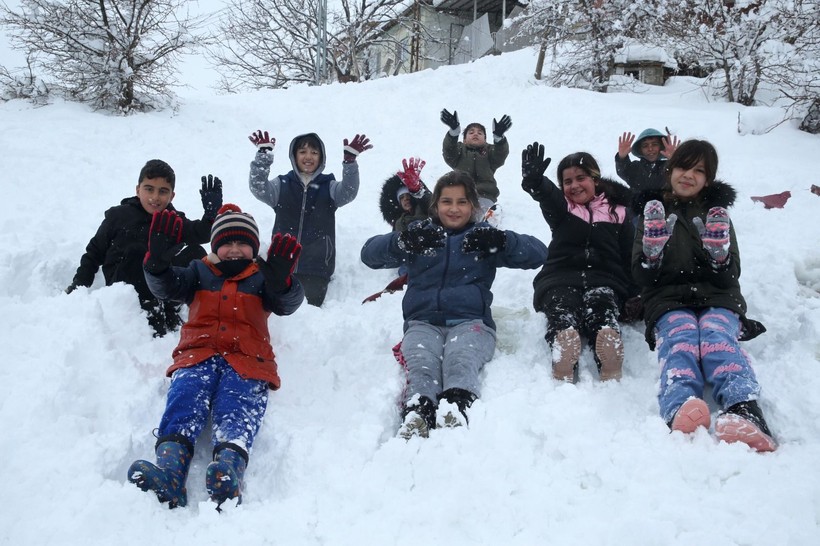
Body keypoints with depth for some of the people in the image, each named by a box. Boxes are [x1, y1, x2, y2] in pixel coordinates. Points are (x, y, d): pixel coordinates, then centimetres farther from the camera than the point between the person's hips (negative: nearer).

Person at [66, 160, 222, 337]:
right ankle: (154, 322, -34)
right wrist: (78, 285, 0)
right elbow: (94, 253, 9)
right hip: (124, 286, -2)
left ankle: (170, 314, -24)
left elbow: (201, 233, -14)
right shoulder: (118, 216, 2)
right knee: (134, 252, -31)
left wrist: (212, 212, -33)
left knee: (195, 252, -16)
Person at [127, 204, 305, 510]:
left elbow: (287, 304, 1)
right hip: (198, 355, 2)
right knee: (183, 405, -29)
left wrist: (282, 282, -23)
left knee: (237, 413, -30)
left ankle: (228, 475, -56)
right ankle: (169, 473, -51)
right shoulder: (200, 272, 27)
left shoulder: (262, 276, 21)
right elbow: (165, 288, 10)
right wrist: (158, 261, -13)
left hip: (247, 360, -1)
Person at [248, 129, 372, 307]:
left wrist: (350, 160, -29)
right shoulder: (282, 185, 8)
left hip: (317, 268, -1)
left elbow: (347, 193, -14)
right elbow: (259, 189, -10)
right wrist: (263, 155, -23)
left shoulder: (329, 186, 6)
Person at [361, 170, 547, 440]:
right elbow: (370, 254, 3)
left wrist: (500, 241, -16)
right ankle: (417, 413, -58)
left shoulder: (482, 236, 18)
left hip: (470, 321, 0)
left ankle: (456, 408, -61)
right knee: (422, 364, -33)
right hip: (422, 321, 1)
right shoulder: (421, 232, 19)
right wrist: (403, 241, -20)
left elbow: (538, 253, 4)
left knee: (460, 361, -35)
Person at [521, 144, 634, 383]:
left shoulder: (618, 213, 17)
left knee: (601, 301, -34)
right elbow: (547, 195, -9)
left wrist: (633, 299, -3)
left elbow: (630, 258, 12)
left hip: (604, 280, 0)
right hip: (560, 279, 0)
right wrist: (535, 182, -34)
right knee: (562, 304, -34)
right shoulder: (561, 209, 16)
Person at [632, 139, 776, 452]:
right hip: (668, 300, -1)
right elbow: (642, 276, 7)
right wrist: (653, 246, -14)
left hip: (717, 300, 1)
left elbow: (729, 278, 9)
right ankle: (681, 411, -66)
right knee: (680, 339, -36)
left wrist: (719, 251, -13)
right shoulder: (653, 210, 18)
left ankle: (744, 413, -62)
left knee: (717, 338, -34)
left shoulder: (716, 212, 20)